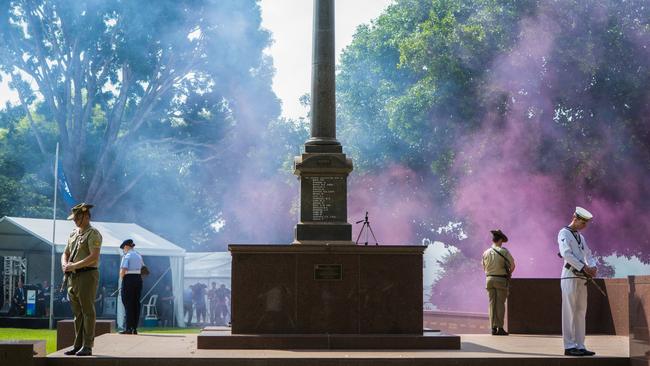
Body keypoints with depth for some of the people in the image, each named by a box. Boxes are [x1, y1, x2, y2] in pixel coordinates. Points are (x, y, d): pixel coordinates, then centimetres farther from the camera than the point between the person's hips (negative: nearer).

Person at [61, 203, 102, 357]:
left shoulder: (93, 234, -8)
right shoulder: (73, 234, 17)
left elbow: (94, 257, -19)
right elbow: (65, 253, 21)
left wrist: (74, 266, -19)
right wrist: (64, 264, -1)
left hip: (87, 275, -8)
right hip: (73, 277, 8)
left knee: (88, 311, -6)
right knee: (77, 312, 10)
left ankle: (87, 346, -5)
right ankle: (78, 345, 15)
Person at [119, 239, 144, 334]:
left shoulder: (126, 256, -10)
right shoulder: (139, 256, 14)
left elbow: (123, 271, -17)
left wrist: (121, 278, -1)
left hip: (128, 280, -7)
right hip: (138, 279, 7)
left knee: (128, 304, -3)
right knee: (136, 304, 8)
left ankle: (128, 328, -5)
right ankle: (134, 328, 8)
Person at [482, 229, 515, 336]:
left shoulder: (486, 253, 4)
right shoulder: (504, 251, -8)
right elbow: (512, 265, -6)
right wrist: (509, 273, 12)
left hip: (489, 279, 4)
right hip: (501, 280, -3)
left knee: (492, 303, 5)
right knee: (500, 304, -1)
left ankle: (493, 328, 3)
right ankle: (500, 328, -3)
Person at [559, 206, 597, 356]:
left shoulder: (581, 237, 22)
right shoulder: (564, 233, -3)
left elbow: (588, 255, 20)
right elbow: (566, 254, -17)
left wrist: (593, 268, -2)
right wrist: (584, 268, -19)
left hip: (582, 278, 8)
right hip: (570, 276, -8)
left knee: (580, 312, 6)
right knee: (569, 312, -8)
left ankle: (580, 346, 8)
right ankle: (569, 346, -8)